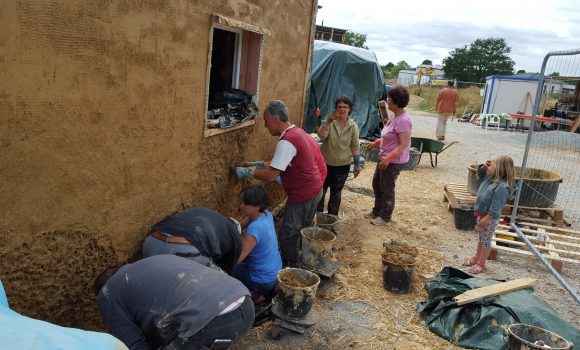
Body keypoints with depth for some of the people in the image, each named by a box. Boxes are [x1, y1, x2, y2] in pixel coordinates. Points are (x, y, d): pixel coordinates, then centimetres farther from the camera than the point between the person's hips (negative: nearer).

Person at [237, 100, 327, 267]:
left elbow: (271, 175, -26)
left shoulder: (287, 141, -25)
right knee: (302, 233, 23)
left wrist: (248, 172, -13)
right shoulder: (297, 132, 7)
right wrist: (264, 164, 12)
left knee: (288, 237, 3)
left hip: (302, 196, -10)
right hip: (314, 190, 10)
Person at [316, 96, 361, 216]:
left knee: (336, 193, 13)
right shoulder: (329, 121, -6)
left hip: (343, 166, 1)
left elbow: (355, 147, 0)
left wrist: (357, 165, 0)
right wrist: (328, 122, -35)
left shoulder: (353, 126, -3)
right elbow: (321, 135, -22)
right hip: (325, 163, 0)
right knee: (320, 191, 9)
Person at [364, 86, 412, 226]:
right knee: (376, 184, 21)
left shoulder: (402, 121, -25)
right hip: (385, 158, 10)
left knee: (386, 188, 6)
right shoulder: (395, 116, 6)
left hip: (393, 161, -10)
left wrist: (388, 159, -30)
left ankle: (385, 216, 25)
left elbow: (403, 145, -27)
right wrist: (375, 143, 14)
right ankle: (377, 211, 39)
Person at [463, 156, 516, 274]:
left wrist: (487, 219, -26)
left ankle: (481, 264, 21)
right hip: (481, 214, 9)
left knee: (486, 240, 7)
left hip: (490, 218, -9)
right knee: (481, 238, 23)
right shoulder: (489, 177, -1)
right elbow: (479, 173, 20)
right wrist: (483, 166, 0)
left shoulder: (501, 187, -28)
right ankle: (476, 257, 40)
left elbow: (496, 207, -28)